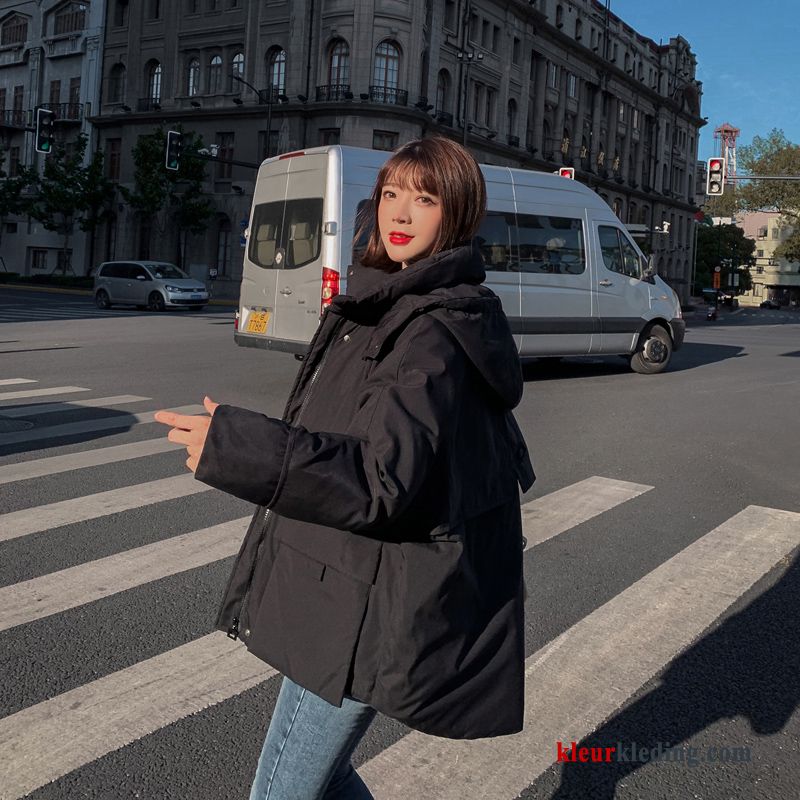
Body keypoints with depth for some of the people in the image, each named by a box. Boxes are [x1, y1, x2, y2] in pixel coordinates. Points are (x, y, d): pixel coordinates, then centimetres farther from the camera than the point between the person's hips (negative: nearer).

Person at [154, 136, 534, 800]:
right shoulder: (391, 306, 12)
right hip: (337, 598, 10)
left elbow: (385, 476, -31)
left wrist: (233, 446, -38)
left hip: (365, 616, -10)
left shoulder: (437, 332, -20)